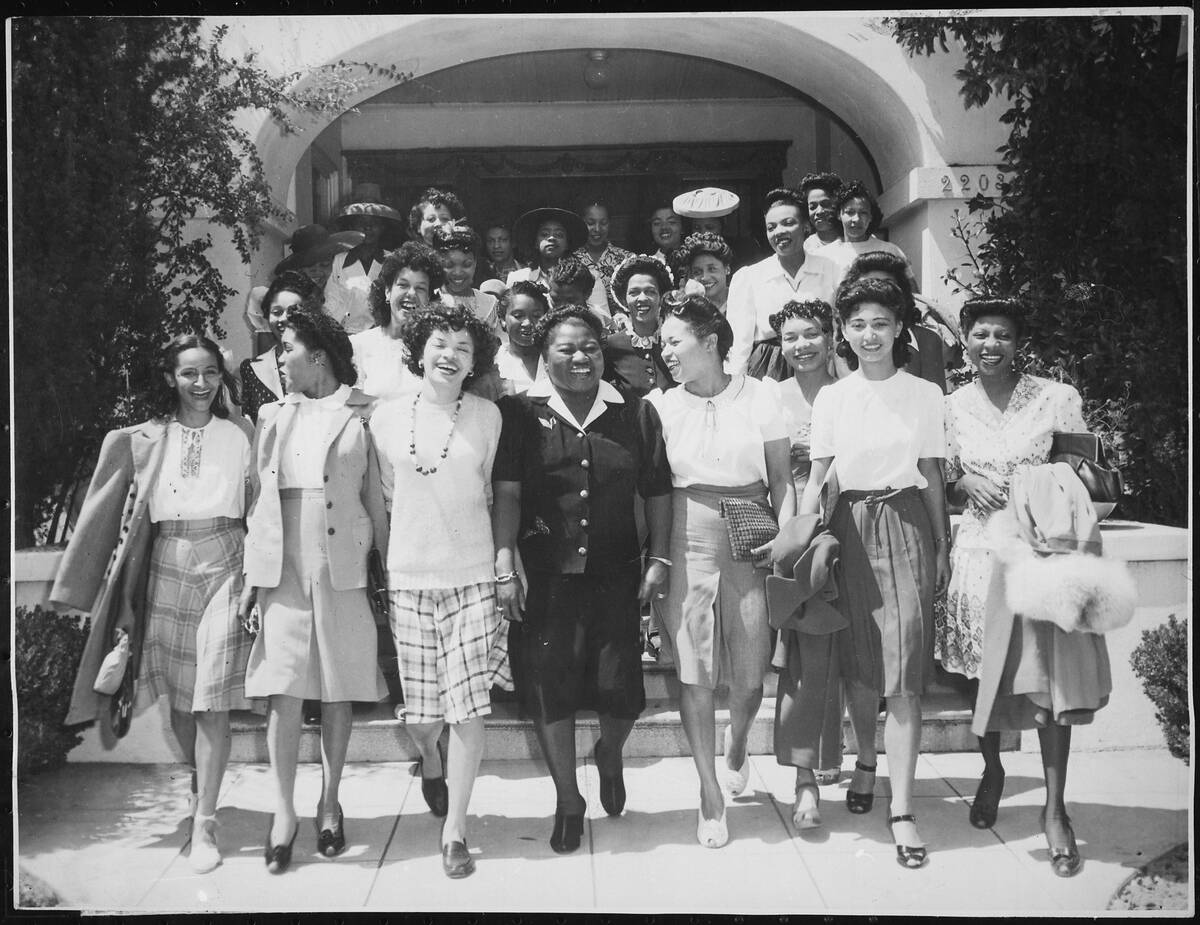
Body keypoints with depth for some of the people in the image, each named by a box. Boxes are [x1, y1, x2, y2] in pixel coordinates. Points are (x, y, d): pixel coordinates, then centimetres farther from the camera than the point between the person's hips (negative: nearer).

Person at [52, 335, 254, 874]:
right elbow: (104, 514, 11)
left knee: (213, 699, -7)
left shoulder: (239, 434, 4)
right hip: (165, 568, 2)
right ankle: (198, 783, 36)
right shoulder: (141, 440, 8)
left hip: (223, 565, -2)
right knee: (177, 695, 10)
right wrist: (76, 586, 10)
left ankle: (204, 824, -1)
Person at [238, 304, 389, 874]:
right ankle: (284, 812, 7)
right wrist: (251, 578, 6)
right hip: (282, 570, 2)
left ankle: (329, 804, 20)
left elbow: (377, 501, 2)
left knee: (338, 692, 6)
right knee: (283, 692, -2)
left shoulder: (360, 416, 3)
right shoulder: (272, 417, 12)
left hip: (343, 570, -2)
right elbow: (258, 502, 11)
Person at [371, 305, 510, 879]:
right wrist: (385, 556, 10)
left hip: (472, 576, -1)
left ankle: (455, 831, 11)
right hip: (408, 577, 1)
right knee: (420, 711, 7)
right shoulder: (386, 417, 3)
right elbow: (385, 495, 11)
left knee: (469, 711, -4)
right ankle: (430, 761, 43)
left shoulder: (487, 416, 2)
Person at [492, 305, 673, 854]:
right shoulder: (520, 414, 0)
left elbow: (657, 492, 9)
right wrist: (504, 568, -12)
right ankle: (568, 799, 22)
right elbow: (506, 493, -5)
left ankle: (609, 755, 38)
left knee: (621, 688, 2)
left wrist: (658, 558, 1)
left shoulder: (635, 414, 7)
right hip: (545, 576, -1)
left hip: (615, 576, 2)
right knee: (549, 685, 2)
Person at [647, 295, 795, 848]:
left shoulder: (761, 396, 2)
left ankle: (736, 744, 38)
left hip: (749, 543, 0)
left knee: (751, 675, 3)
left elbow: (781, 478, 5)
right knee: (694, 672, 1)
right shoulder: (660, 405, 4)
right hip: (686, 541, 1)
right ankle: (710, 793, 17)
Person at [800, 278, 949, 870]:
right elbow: (815, 478, 4)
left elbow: (931, 477, 8)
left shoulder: (924, 395, 4)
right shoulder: (831, 398, 4)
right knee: (858, 663, 10)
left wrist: (942, 548, 7)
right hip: (850, 526, 1)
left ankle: (902, 809, -3)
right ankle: (866, 759, 36)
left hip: (906, 524, -1)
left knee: (904, 670, -7)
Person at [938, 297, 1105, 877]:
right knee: (982, 670, 9)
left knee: (1051, 673, -4)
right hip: (979, 548, 2)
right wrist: (967, 485, -9)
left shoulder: (1056, 398, -3)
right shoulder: (953, 406, 4)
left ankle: (1055, 807, 8)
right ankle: (991, 769, 35)